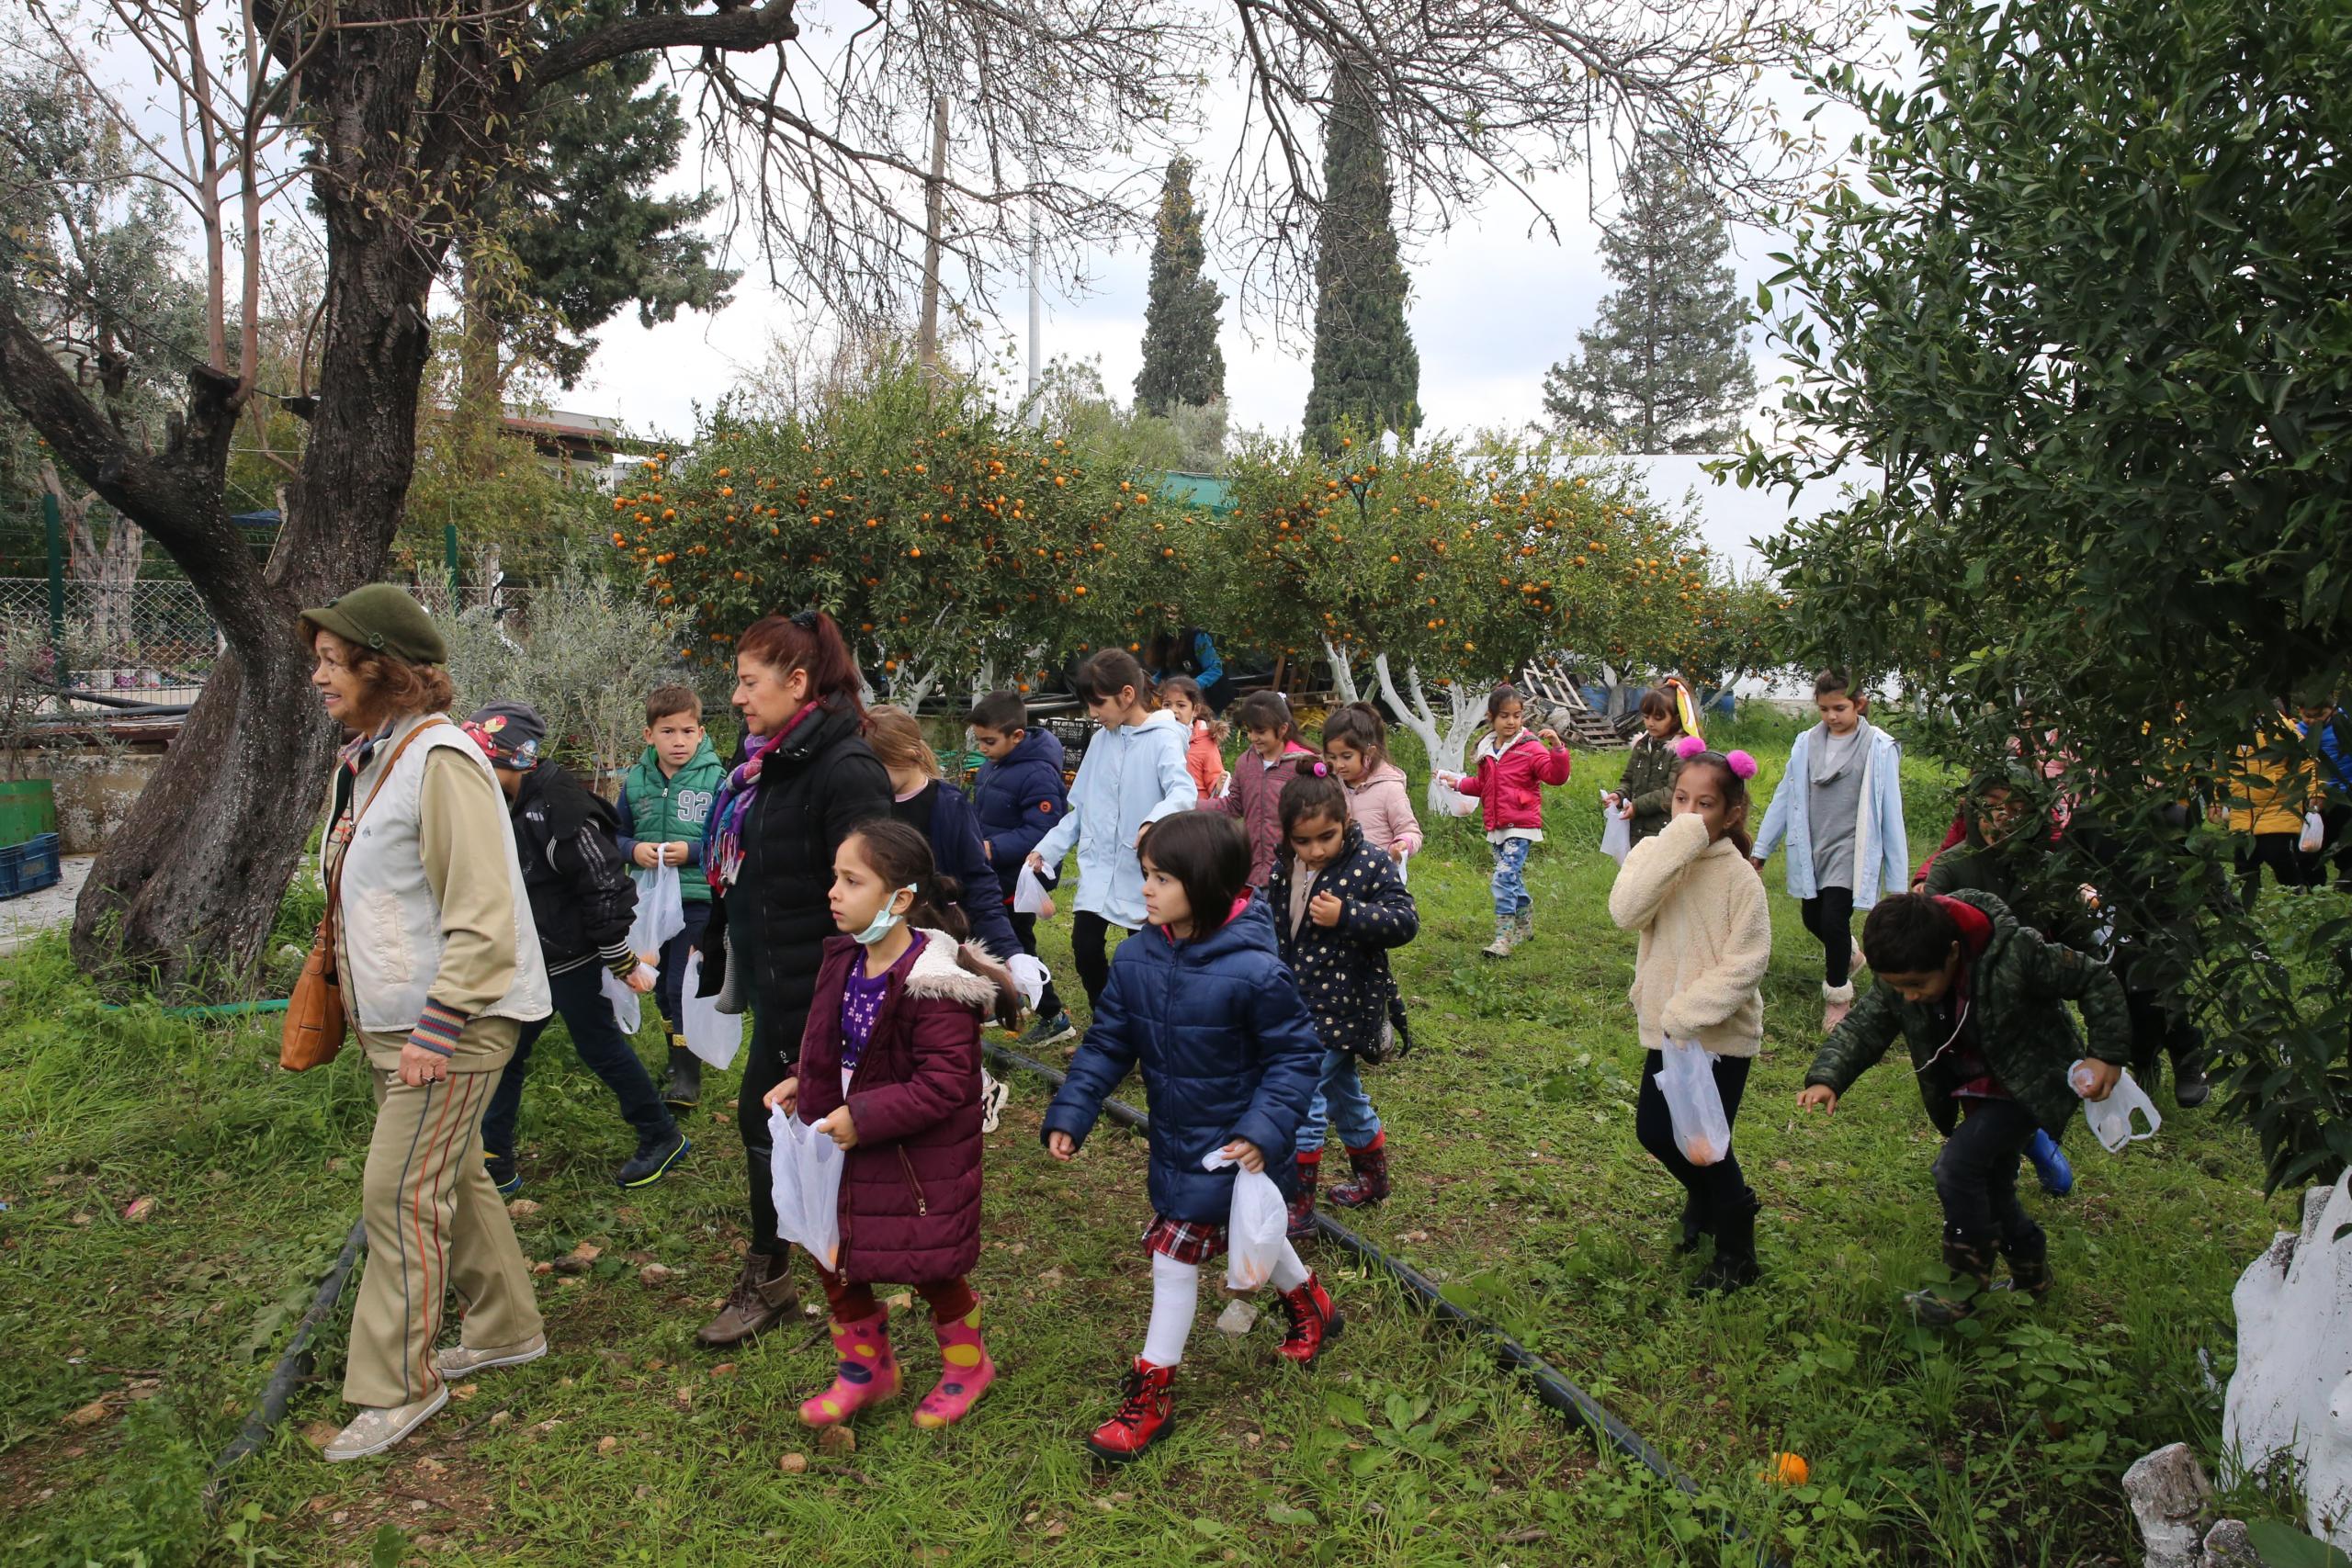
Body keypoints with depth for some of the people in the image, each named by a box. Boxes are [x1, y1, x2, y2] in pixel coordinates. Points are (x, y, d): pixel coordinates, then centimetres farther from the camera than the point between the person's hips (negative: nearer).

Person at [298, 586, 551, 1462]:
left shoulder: (440, 761, -19)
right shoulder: (358, 763, 11)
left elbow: (481, 920, -23)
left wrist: (434, 1031, -23)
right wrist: (369, 1015, 16)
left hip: (454, 1022, -9)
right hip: (391, 1022, 9)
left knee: (398, 1194, -4)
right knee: (449, 1180, 17)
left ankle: (396, 1388, 11)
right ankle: (507, 1330, 33)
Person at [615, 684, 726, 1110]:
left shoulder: (716, 778, -10)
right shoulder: (636, 781, 3)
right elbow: (615, 834, 11)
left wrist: (692, 851, -21)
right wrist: (634, 850, -9)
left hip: (697, 900, -5)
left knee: (683, 987, -7)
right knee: (661, 986, 16)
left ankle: (688, 1077, 3)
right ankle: (677, 1059, 34)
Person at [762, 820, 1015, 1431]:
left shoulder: (934, 984, -28)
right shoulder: (845, 962, -2)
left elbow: (944, 1083, -29)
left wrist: (863, 1118, -29)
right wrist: (801, 1081, 0)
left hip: (921, 1161, -8)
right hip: (849, 1149, 8)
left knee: (929, 1268, 10)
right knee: (831, 1254, 16)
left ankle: (967, 1364, 39)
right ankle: (866, 1368, 41)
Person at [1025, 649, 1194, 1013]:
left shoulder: (1162, 738, -11)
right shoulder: (1103, 739, 9)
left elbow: (1185, 791, -29)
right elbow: (1081, 806, 15)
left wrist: (1155, 821, -49)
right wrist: (1047, 848, 7)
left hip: (1142, 872, -5)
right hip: (1097, 870, 6)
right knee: (1085, 947, 2)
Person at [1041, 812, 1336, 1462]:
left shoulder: (1253, 971, -28)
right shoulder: (1135, 960, -11)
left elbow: (1297, 1054, -18)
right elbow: (1106, 1042, -2)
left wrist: (1263, 1131, -25)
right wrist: (1069, 1114, -10)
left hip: (1232, 1145, -6)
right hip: (1174, 1139, 6)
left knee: (1174, 1251, -2)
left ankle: (1148, 1395, 17)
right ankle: (1310, 1305, 55)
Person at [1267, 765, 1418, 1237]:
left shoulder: (1371, 864, -13)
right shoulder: (1284, 871, 4)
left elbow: (1405, 921, -17)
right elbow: (1268, 923, 19)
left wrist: (1347, 916, -27)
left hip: (1340, 1008, -7)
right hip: (1298, 1008, 7)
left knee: (1304, 1100, -8)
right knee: (1344, 1096, 22)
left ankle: (1298, 1207, 2)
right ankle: (1372, 1178, 41)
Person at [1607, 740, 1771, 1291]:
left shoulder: (1740, 877, -13)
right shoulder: (1654, 855, -4)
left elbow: (1745, 964, -16)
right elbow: (1625, 912, -24)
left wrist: (1688, 1013, -22)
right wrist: (1677, 843, -27)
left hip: (1723, 1033, -4)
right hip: (1665, 1027, 5)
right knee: (1654, 1131, 12)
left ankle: (1736, 1251, 23)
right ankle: (1708, 1196, 44)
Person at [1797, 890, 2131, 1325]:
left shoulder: (2015, 955, -33)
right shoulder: (1899, 979, -18)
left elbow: (2096, 982, -19)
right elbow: (1863, 1027, -14)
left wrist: (2107, 1054, -20)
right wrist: (1827, 1078, -32)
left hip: (2029, 1085, -6)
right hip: (1977, 1090, 6)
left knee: (1958, 1166, -20)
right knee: (1990, 1186, 16)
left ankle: (1969, 1280, -2)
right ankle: (2031, 1276, 40)